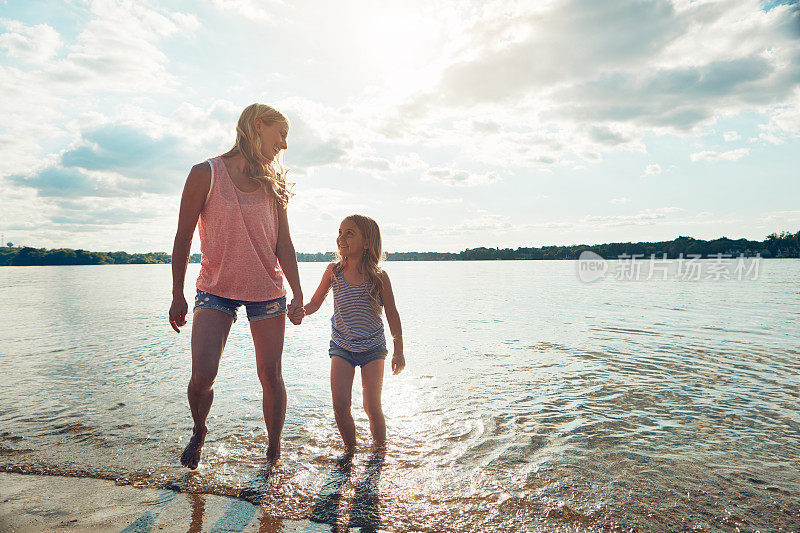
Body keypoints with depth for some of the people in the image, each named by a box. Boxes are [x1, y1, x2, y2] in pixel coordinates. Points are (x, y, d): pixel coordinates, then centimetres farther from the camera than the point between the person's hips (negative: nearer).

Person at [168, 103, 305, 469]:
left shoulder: (272, 183, 8)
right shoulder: (206, 174, -3)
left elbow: (284, 244, 6)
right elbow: (184, 236, -1)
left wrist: (298, 294, 0)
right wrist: (177, 295, -1)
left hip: (268, 290, 3)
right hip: (216, 289, -2)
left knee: (270, 375, 5)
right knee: (202, 375, -12)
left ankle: (274, 448, 27)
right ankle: (199, 431, 22)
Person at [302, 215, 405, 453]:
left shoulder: (379, 276, -11)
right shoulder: (333, 271, -4)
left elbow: (392, 314, -2)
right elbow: (315, 303, 6)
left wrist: (399, 351, -1)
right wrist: (300, 311, -17)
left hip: (372, 348, -2)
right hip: (341, 346, 2)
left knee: (372, 407, -2)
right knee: (340, 406, -6)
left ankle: (380, 450, 25)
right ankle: (350, 449, 20)